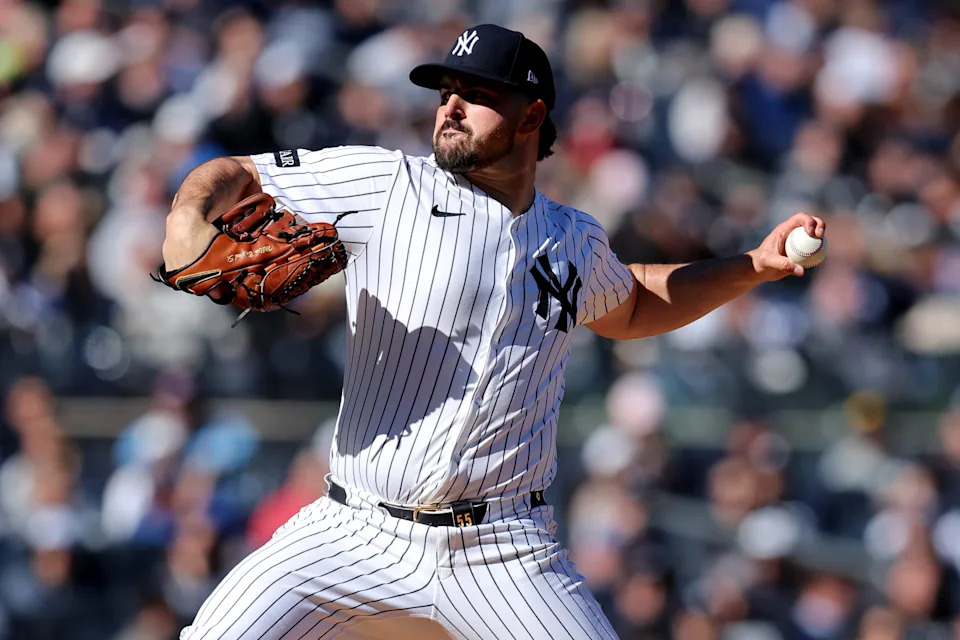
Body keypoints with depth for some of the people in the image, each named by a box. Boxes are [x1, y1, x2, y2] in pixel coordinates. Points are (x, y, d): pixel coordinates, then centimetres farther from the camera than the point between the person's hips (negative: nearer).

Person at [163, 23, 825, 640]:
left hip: (505, 557, 2)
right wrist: (188, 223, -18)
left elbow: (632, 309, 36)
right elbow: (232, 176, 5)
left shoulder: (576, 241, 14)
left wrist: (756, 265, 26)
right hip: (359, 535, -2)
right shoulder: (384, 183, 2)